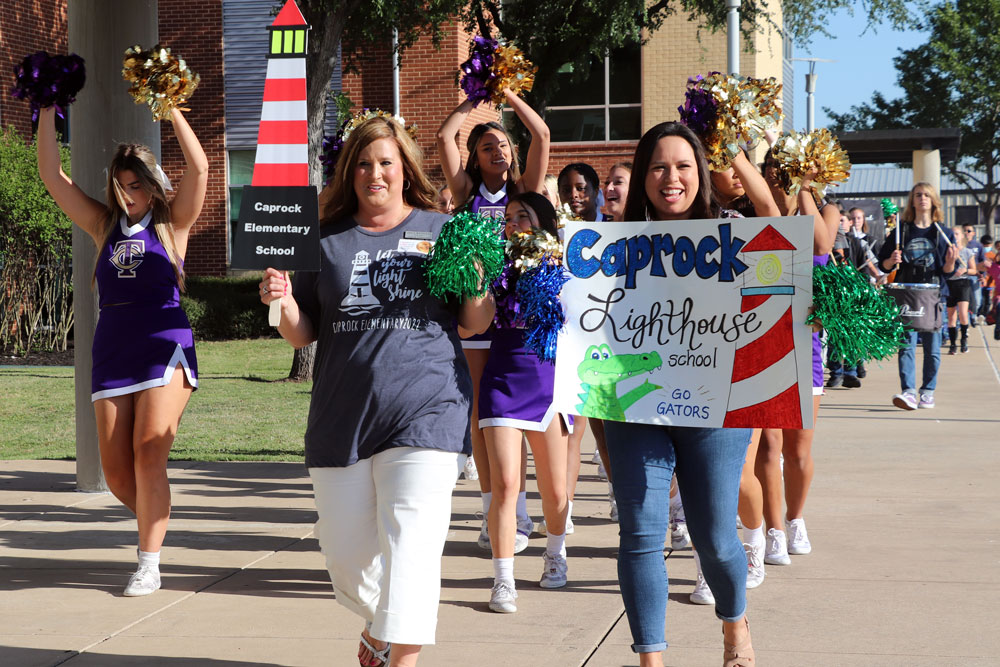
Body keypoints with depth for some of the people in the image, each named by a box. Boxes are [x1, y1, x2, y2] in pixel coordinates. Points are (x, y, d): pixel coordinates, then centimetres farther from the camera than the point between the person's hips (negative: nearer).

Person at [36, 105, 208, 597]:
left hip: (166, 348, -4)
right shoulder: (104, 225, 12)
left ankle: (149, 563, -8)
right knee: (115, 472, 2)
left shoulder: (172, 223, 4)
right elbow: (52, 176, 8)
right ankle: (155, 523, 29)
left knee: (149, 455, -14)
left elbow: (199, 168, -11)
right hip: (112, 354, 4)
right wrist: (47, 110, 3)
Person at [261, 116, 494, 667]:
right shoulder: (326, 241, 10)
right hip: (340, 418, 3)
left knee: (410, 543, -14)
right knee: (345, 549, 11)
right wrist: (283, 302, -10)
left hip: (426, 412, -3)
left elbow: (474, 324, 7)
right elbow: (302, 335, 11)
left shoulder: (442, 231, 6)